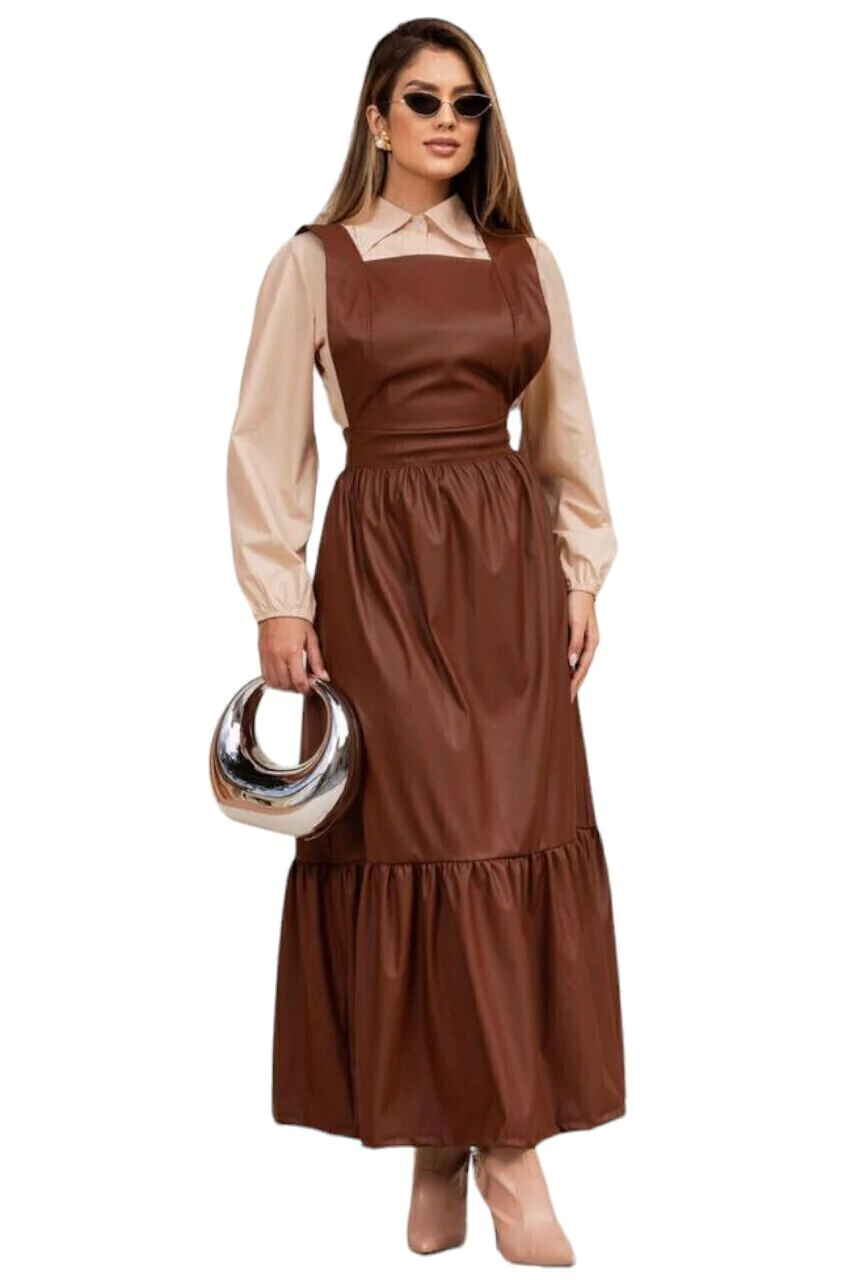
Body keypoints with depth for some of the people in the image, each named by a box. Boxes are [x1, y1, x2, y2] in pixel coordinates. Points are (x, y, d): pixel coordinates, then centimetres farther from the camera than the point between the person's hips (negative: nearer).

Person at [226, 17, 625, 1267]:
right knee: (421, 831, -6)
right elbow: (268, 441, 0)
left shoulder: (524, 261, 10)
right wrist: (278, 597, -6)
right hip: (381, 563, -3)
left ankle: (471, 1130, 10)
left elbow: (565, 431, 13)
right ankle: (499, 1144, 0)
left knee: (519, 833, 0)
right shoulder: (314, 262, 2)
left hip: (510, 561, 3)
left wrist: (583, 568, 8)